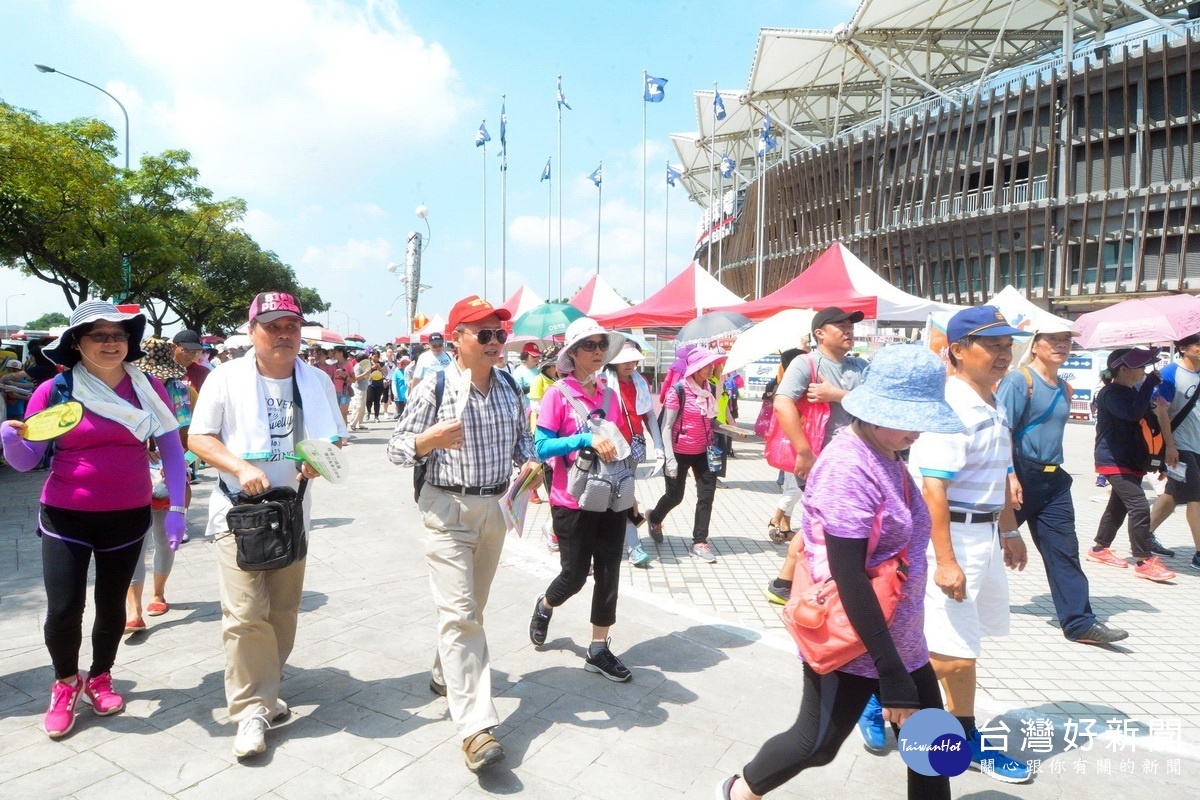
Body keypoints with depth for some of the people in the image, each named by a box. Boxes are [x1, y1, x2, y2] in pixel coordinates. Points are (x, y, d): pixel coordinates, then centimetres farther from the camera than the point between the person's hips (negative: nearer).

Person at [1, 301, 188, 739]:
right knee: (63, 608, -3)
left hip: (128, 517, 1)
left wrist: (176, 508, -9)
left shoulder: (148, 389, -4)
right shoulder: (55, 391, -6)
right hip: (66, 517, -1)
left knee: (111, 604, 12)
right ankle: (65, 683, 27)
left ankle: (100, 678, 37)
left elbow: (172, 452, -2)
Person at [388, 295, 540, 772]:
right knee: (459, 614, -9)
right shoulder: (434, 389, -11)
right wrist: (429, 440, -27)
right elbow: (396, 447, -7)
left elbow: (522, 435, 17)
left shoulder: (510, 387, 4)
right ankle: (476, 726, -5)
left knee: (473, 607, 19)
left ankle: (445, 675, 43)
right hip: (448, 508, -6)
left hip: (496, 508, 6)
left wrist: (530, 461, -4)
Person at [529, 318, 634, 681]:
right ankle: (544, 607, 39)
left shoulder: (609, 394, 7)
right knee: (575, 575, 6)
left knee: (609, 573, 7)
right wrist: (586, 439, -25)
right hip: (573, 502, -5)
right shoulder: (558, 394, -10)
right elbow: (542, 447, -15)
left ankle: (598, 650, 21)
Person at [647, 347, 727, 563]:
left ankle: (699, 542, 12)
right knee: (675, 496, 7)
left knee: (707, 494, 1)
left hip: (702, 452, 6)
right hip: (680, 452, -5)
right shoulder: (678, 391, -16)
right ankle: (655, 518, 39)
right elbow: (667, 427, -16)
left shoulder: (708, 390, 3)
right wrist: (670, 458, -21)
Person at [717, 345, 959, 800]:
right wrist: (892, 674, -24)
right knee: (817, 743, 8)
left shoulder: (886, 458, 5)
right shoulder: (849, 467, -23)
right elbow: (848, 576, -26)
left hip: (900, 639, 9)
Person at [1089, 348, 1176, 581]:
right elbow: (1134, 413, -30)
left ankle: (1100, 548, 27)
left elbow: (1142, 416, 22)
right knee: (1139, 507, -15)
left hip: (1130, 461, 10)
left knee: (1118, 506, 16)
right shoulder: (1110, 394, -15)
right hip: (1114, 462, -10)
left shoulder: (1130, 392, 16)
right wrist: (1151, 383, -23)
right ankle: (1144, 561, -11)